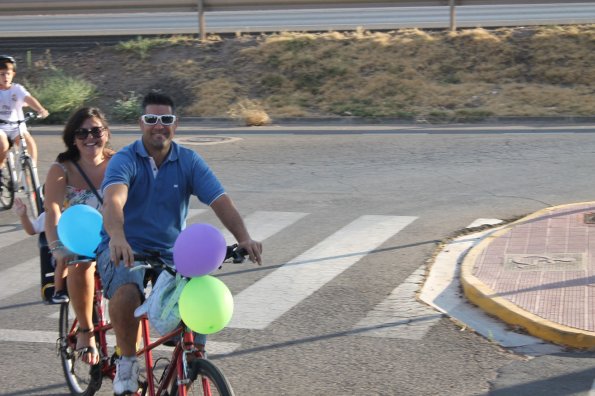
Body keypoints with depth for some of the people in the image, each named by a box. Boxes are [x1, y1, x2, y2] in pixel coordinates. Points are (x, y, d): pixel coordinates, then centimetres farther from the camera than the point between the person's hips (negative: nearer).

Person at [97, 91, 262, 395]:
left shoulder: (189, 162, -1)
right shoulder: (125, 160, -11)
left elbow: (220, 201, -13)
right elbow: (113, 200, -30)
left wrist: (243, 238, -30)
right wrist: (117, 237, -51)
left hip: (171, 252, 3)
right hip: (126, 250, -3)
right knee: (126, 293, -34)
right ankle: (127, 360, -8)